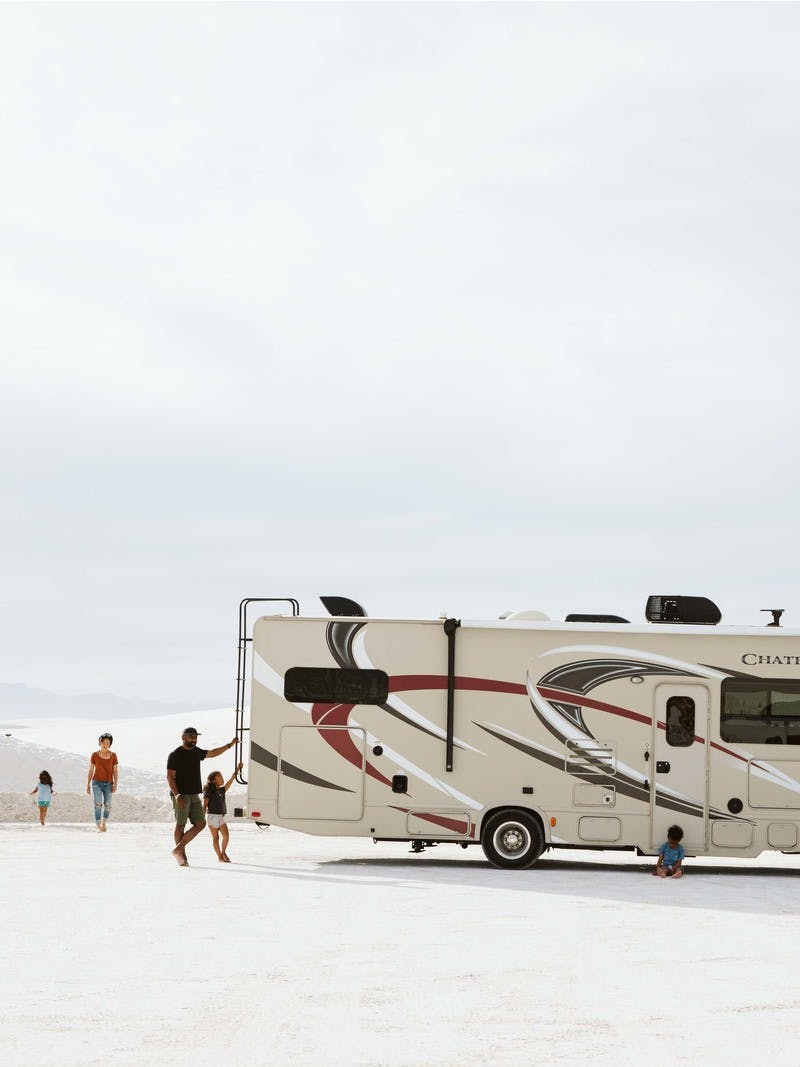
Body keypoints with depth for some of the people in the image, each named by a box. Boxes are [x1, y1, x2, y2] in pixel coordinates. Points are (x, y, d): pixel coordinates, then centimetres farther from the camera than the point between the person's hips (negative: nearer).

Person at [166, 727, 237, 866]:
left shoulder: (196, 752, 16)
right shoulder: (175, 755, -6)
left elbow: (213, 752, 35)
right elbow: (170, 777, -12)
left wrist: (230, 745, 37)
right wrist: (177, 795, -21)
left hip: (194, 795, 7)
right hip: (181, 795, -7)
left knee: (200, 824, 0)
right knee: (180, 825, -4)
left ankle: (178, 849, 2)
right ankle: (181, 855, 0)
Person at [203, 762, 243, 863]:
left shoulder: (222, 790, 9)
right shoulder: (209, 792, -7)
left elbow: (230, 780, 2)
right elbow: (205, 806, -8)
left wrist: (237, 769, -6)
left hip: (222, 816, 5)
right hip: (213, 816, -5)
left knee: (226, 835, -6)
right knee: (216, 837, 2)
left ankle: (224, 853, 13)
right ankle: (220, 857, 8)